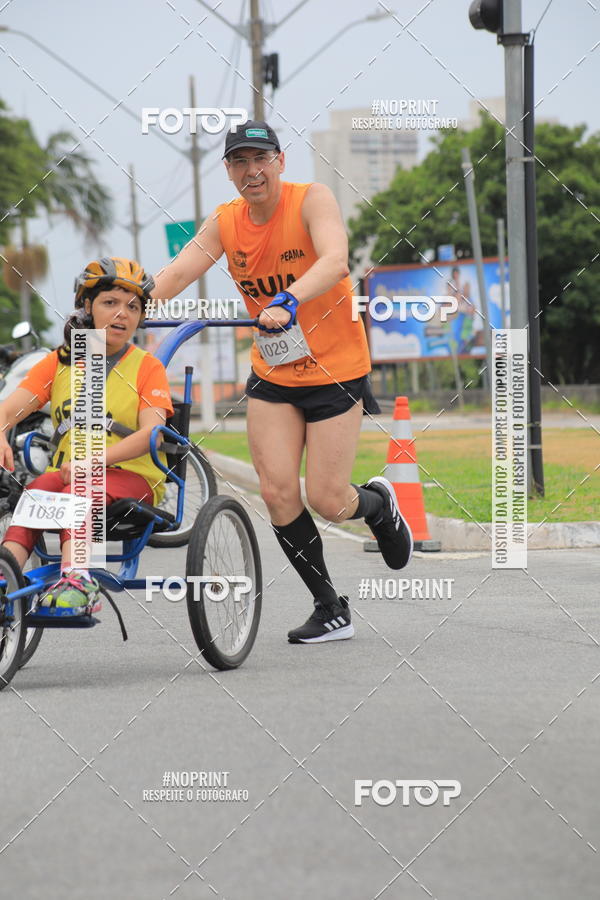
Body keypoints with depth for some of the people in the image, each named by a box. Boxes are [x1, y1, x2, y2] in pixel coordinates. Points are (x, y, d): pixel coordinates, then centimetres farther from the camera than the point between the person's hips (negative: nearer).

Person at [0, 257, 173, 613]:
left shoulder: (147, 367, 6)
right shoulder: (59, 363, 14)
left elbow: (151, 431, -11)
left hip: (131, 478, -3)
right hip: (66, 472, 3)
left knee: (78, 489, -36)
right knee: (38, 488, -33)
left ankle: (76, 582, -55)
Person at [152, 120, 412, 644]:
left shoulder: (312, 200, -16)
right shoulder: (225, 223, -2)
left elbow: (334, 260, -33)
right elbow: (176, 274, -12)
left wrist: (288, 302, -51)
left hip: (335, 369, -4)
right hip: (272, 375, 4)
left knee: (327, 501, -5)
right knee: (277, 492, -6)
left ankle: (380, 505, 32)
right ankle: (330, 610, 10)